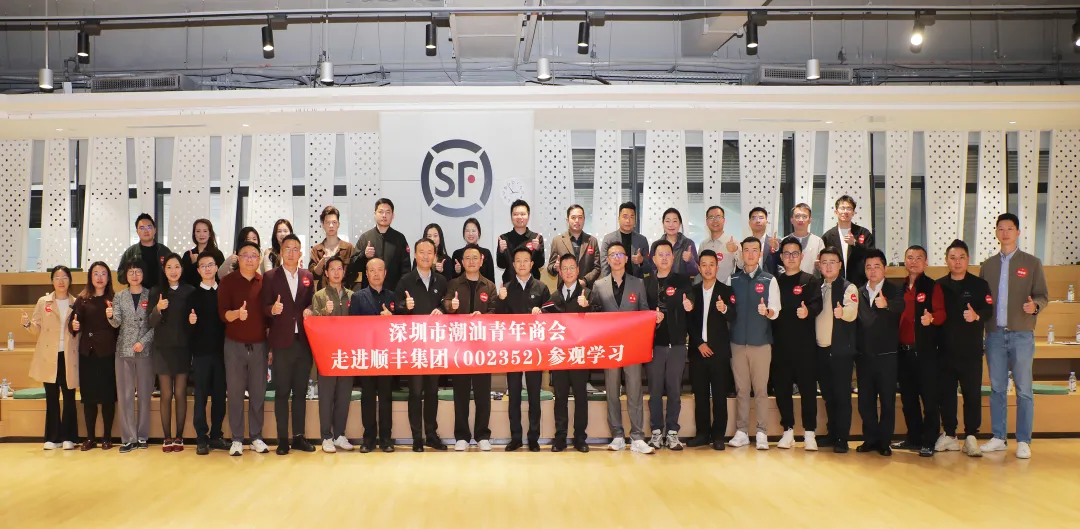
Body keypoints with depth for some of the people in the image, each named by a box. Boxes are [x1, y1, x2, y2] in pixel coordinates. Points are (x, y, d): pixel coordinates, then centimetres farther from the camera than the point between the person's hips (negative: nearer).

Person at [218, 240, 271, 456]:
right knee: (235, 392, 3)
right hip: (235, 345, -1)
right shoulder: (227, 282, 0)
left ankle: (256, 437, 14)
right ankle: (237, 439, 9)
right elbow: (223, 313, -8)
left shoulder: (265, 282, 4)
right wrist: (236, 313, -29)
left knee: (258, 392, 5)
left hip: (259, 345, 1)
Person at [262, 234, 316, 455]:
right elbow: (264, 307, -2)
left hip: (303, 341, 3)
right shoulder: (270, 277, 2)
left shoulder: (308, 277, 11)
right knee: (281, 392, 1)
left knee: (300, 391, 8)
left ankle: (299, 436, 15)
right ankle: (283, 439, 6)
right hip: (281, 342, -3)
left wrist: (309, 311, -10)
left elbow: (311, 304, 12)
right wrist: (273, 309, -23)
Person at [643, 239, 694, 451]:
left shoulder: (683, 281, 6)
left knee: (674, 388, 3)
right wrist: (652, 317, -12)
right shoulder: (646, 283, 7)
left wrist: (689, 305, -27)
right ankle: (656, 431, 11)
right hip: (654, 342, 1)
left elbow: (690, 302, -5)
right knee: (655, 388, 3)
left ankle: (672, 432, 10)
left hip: (677, 343, 0)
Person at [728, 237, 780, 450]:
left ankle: (762, 433, 6)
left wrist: (767, 311, -24)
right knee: (741, 389, 6)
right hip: (738, 341, 2)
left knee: (761, 389, 1)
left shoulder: (769, 280, 2)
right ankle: (741, 432, 12)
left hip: (761, 342, -1)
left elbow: (775, 311, -3)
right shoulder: (732, 279, 7)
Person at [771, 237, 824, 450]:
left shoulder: (810, 280, 5)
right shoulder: (775, 281, 14)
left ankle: (809, 432, 6)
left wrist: (808, 311, -28)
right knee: (782, 387, 5)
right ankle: (788, 430, 14)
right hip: (780, 343, 3)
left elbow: (817, 304, -8)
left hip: (804, 342, -3)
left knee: (808, 386, -2)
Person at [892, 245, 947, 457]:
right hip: (903, 351, 5)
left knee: (929, 397, -2)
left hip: (926, 350, -5)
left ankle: (929, 442, 3)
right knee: (908, 397, 11)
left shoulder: (932, 287, -1)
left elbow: (941, 313, -11)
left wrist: (931, 318, -30)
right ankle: (914, 438, 22)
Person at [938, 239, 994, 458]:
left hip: (971, 350, -2)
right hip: (945, 350, 2)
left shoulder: (979, 285, 2)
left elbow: (989, 311, -8)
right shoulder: (939, 286, 9)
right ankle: (949, 435, 16)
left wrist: (977, 316, -27)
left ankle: (970, 437, 6)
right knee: (945, 393, 6)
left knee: (972, 394, -1)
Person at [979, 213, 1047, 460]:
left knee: (1023, 390, 0)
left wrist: (1035, 305, -20)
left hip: (1021, 335, -3)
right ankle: (998, 438, 14)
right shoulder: (988, 265, 12)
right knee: (997, 388, 6)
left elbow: (1042, 296, 1)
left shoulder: (1032, 263, 4)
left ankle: (1023, 441, 5)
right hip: (995, 334, 3)